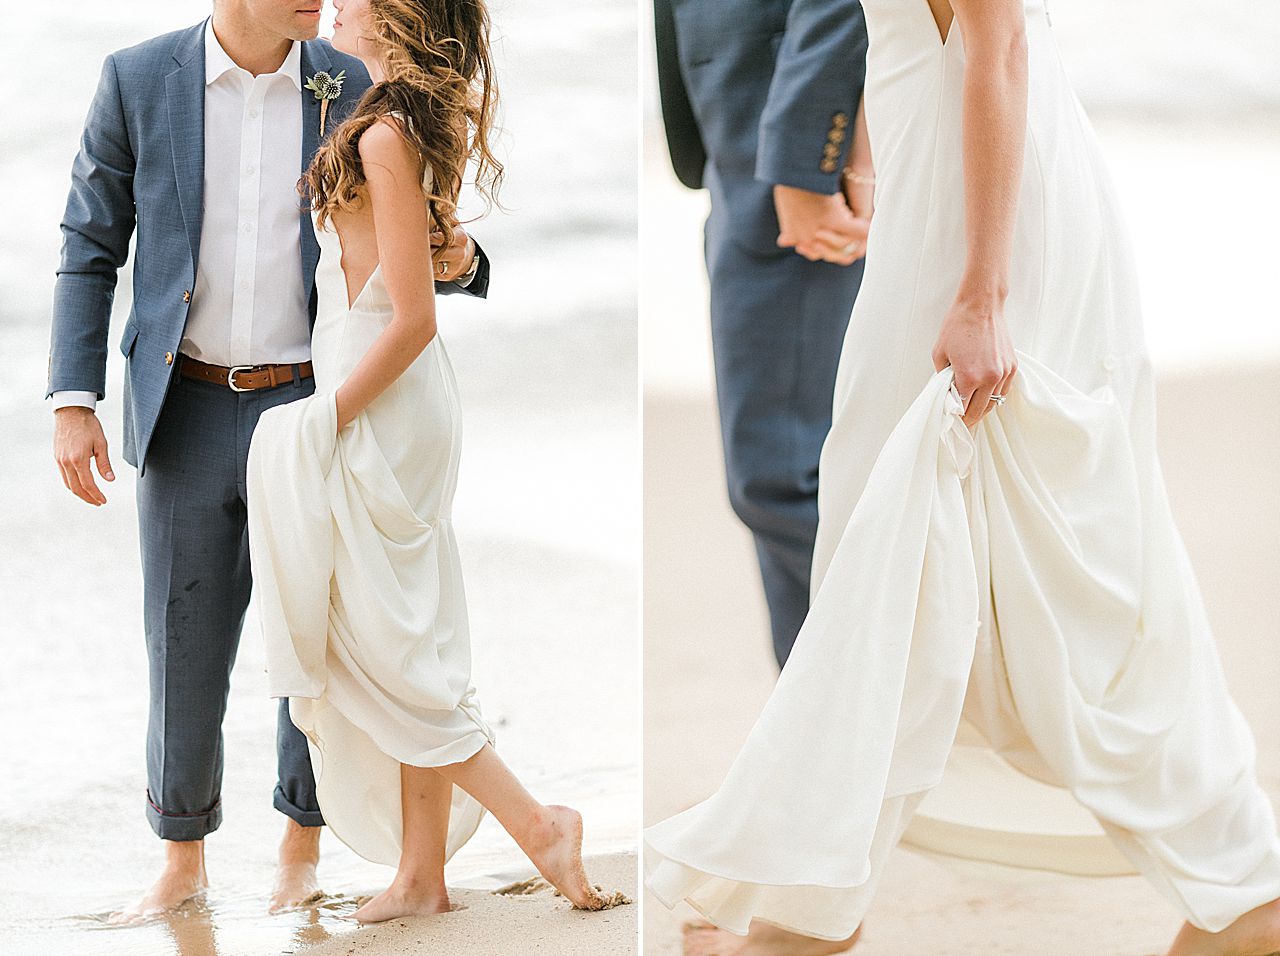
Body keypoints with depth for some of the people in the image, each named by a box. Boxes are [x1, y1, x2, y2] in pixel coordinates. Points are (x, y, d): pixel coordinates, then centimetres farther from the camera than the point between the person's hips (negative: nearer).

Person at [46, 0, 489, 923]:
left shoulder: (351, 88, -4)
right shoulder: (138, 80, -6)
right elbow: (90, 252, -1)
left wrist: (457, 259, -23)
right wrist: (73, 405, -9)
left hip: (309, 407, 0)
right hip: (189, 414, 0)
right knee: (187, 647, 4)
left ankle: (302, 849, 27)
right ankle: (184, 861, 23)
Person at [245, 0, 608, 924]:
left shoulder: (386, 136, -19)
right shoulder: (433, 121, 8)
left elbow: (413, 319, -21)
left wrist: (327, 419, -15)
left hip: (377, 408, -9)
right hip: (412, 400, 9)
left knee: (378, 648, -1)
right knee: (412, 648, 12)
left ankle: (534, 820, 1)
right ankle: (421, 873, 18)